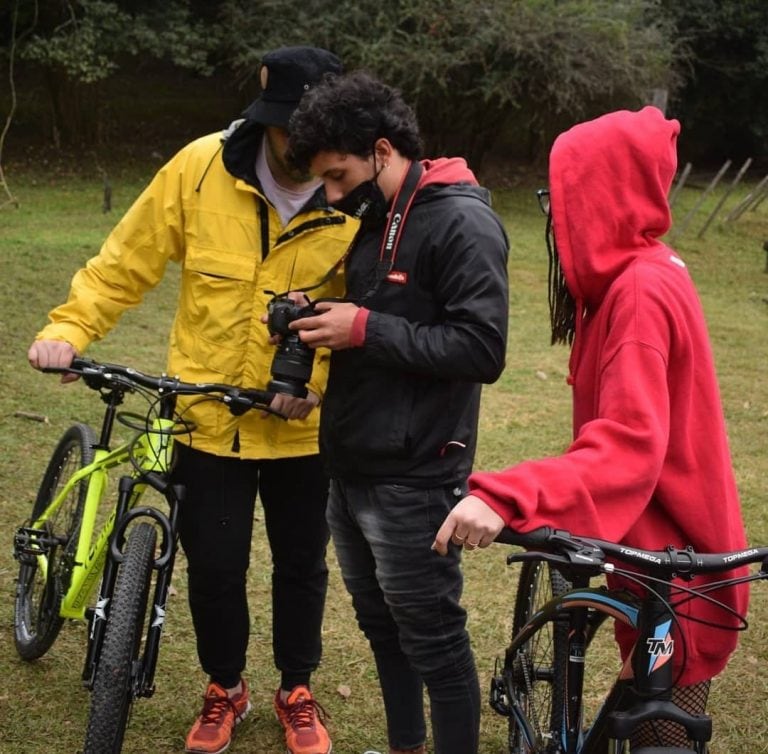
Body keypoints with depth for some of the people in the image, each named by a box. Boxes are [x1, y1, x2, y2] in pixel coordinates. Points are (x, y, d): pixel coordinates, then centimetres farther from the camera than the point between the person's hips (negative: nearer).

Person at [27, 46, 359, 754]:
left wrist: (319, 382, -22)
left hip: (303, 425, 0)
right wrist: (69, 328, -15)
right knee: (214, 568, 8)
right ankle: (225, 689, 35)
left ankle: (297, 690, 39)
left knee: (301, 566, 15)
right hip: (208, 418, 0)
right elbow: (126, 262, -4)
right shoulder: (201, 168, -12)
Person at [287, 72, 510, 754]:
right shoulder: (372, 219, 12)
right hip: (351, 467, 9)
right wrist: (320, 322, 1)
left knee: (433, 640, 2)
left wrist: (365, 330, -22)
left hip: (413, 480, -9)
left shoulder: (463, 223, -15)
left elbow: (483, 350, -22)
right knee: (380, 623, 20)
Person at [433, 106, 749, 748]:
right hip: (654, 541, 10)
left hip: (668, 553, -10)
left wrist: (505, 497, -47)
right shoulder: (642, 272, 7)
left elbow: (629, 444, -35)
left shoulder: (639, 291, -24)